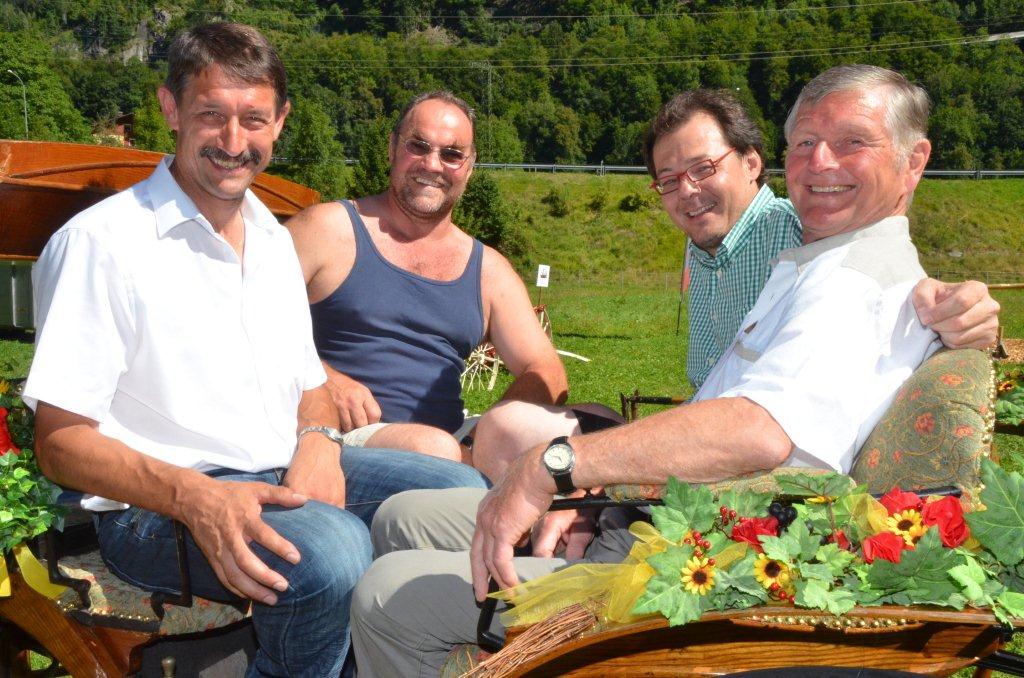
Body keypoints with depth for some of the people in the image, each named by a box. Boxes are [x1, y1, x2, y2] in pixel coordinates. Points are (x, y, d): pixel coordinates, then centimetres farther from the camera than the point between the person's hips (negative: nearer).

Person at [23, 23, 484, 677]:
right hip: (157, 502, -7)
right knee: (332, 551, -35)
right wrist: (195, 497, -28)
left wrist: (319, 442, -4)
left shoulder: (273, 238, 14)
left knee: (465, 492, -3)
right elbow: (60, 441, -13)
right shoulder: (99, 242, -10)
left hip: (285, 476, 8)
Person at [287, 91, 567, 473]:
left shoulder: (488, 269, 17)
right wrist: (323, 378, -17)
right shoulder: (329, 230, 4)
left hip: (456, 441, 4)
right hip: (347, 439, -4)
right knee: (434, 449, -38)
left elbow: (545, 373, 11)